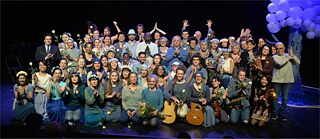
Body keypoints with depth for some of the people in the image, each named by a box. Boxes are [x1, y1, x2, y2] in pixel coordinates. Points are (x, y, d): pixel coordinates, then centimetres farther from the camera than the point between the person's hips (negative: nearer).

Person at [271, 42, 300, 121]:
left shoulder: (288, 56, 9)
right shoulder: (274, 57, 1)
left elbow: (298, 62, -2)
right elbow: (280, 64, -17)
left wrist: (292, 55, -11)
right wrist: (289, 57, -10)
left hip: (287, 80, 2)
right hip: (277, 80, -2)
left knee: (285, 98, 9)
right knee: (276, 97, 4)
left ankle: (283, 114, 21)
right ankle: (274, 114, 17)